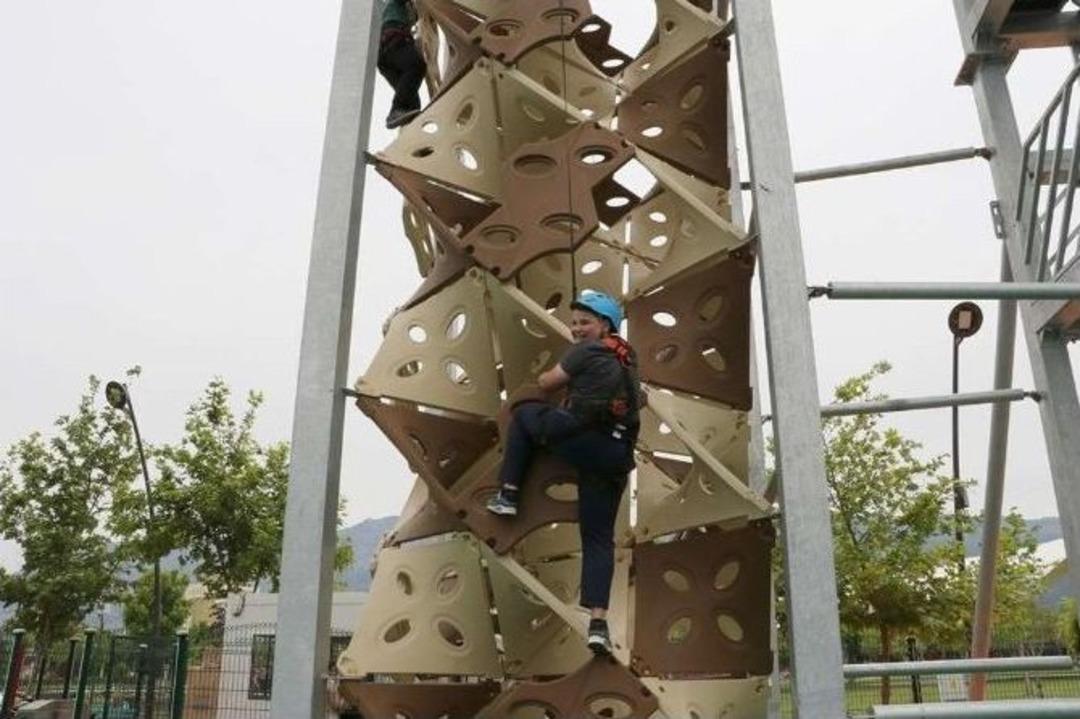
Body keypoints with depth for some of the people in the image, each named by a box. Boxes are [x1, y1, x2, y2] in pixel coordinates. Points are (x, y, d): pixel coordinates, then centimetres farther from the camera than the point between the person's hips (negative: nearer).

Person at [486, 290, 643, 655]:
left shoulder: (586, 351, 2)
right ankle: (598, 621, 3)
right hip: (617, 455, 7)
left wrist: (546, 376, 33)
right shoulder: (627, 357, 24)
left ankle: (507, 493, 15)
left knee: (524, 413, 19)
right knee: (599, 538, 11)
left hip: (582, 439, -7)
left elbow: (547, 383, 10)